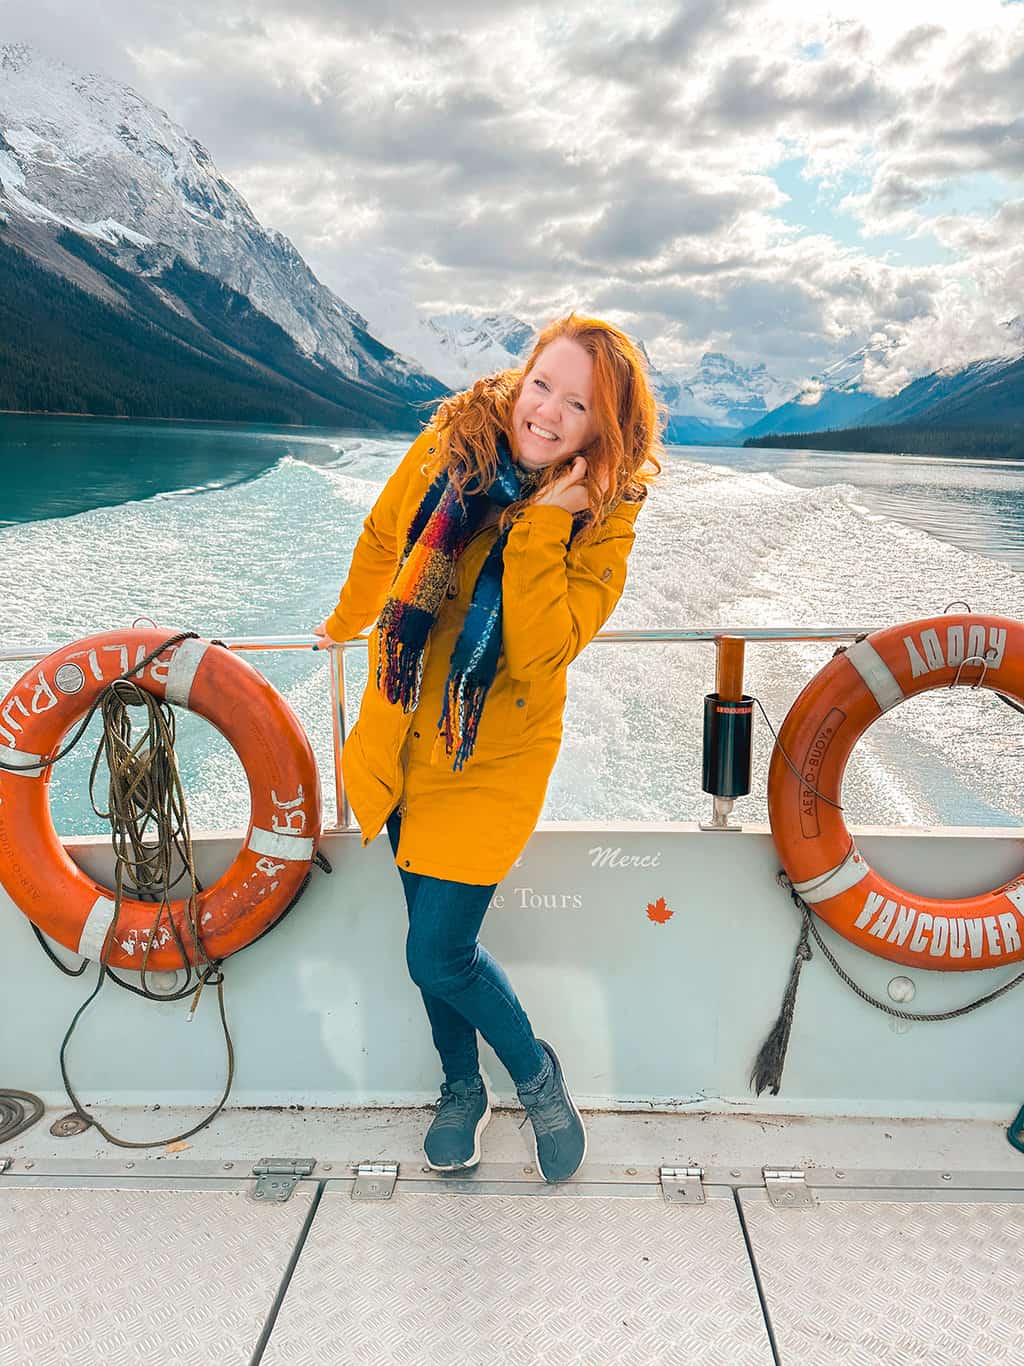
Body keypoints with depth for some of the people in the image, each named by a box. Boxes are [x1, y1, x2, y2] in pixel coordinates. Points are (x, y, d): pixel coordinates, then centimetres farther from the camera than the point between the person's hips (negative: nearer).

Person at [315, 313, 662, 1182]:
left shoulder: (607, 519, -15)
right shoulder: (451, 444, -8)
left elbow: (541, 648, -26)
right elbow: (383, 541, 11)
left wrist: (542, 523, -30)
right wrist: (347, 623, 26)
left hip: (493, 757, -4)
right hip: (404, 734, 4)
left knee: (439, 955, -4)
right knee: (432, 936, 15)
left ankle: (537, 1073, 28)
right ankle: (462, 1089, 43)